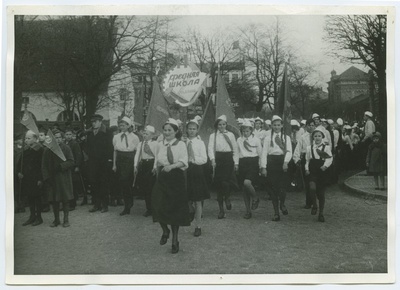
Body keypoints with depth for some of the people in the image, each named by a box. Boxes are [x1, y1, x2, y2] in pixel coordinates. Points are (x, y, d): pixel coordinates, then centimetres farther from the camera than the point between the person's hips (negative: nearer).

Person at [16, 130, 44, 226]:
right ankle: (32, 216, 22)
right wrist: (19, 172, -1)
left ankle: (39, 217, 11)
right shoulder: (25, 149, 9)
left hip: (35, 178, -6)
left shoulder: (39, 149, -11)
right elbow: (20, 162, 16)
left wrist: (40, 179, -17)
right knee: (29, 197, 12)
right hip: (26, 178, 7)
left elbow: (41, 164, -14)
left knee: (37, 197, 1)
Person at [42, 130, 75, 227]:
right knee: (54, 200, 6)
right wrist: (47, 178, -5)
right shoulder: (47, 151, 3)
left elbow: (71, 162, -6)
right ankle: (56, 219, 18)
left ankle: (66, 219, 11)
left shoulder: (66, 148, -1)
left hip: (64, 178, -2)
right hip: (52, 178, 2)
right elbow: (44, 166, 4)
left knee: (65, 199, 2)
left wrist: (61, 166, -18)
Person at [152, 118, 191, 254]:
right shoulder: (159, 145, 10)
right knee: (159, 206, -11)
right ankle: (165, 231, 19)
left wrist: (172, 166, -30)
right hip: (162, 178, 3)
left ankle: (175, 240, 17)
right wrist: (158, 175, 7)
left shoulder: (181, 145, -2)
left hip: (176, 178, -2)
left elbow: (183, 161, -14)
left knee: (175, 209, 2)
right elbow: (157, 163, 14)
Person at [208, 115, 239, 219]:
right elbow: (210, 148, -3)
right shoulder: (213, 136, 9)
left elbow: (235, 149, 12)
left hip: (229, 159, 0)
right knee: (219, 184, 2)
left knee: (226, 182, -18)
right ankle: (221, 209, 10)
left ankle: (227, 198, 16)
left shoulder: (231, 135, 12)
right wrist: (212, 159, -20)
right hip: (218, 160, 0)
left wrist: (236, 162, 4)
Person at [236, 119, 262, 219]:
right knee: (244, 188, 4)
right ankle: (248, 211, 14)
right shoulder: (239, 140, 11)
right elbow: (237, 152, 12)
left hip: (253, 163, -4)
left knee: (247, 182, -27)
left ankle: (255, 198, 4)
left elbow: (260, 153, 6)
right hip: (243, 163, 4)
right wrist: (236, 163, 3)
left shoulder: (256, 140, 3)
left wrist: (261, 166, 5)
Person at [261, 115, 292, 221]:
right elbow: (264, 152, 3)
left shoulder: (286, 137, 11)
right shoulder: (268, 137, 8)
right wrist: (263, 167, -6)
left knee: (282, 188, -10)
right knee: (273, 189, 1)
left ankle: (282, 204, 23)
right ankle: (276, 213, 11)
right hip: (271, 162, 0)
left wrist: (286, 162, -18)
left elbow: (289, 151, 0)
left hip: (283, 163, 0)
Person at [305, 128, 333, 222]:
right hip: (312, 171, 0)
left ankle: (321, 213, 19)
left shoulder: (326, 147, 2)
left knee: (321, 193, 5)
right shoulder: (309, 147, 7)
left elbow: (330, 158, -6)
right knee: (312, 188, -24)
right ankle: (314, 206, 2)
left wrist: (325, 165, -24)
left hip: (322, 171, 0)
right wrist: (307, 169, -2)